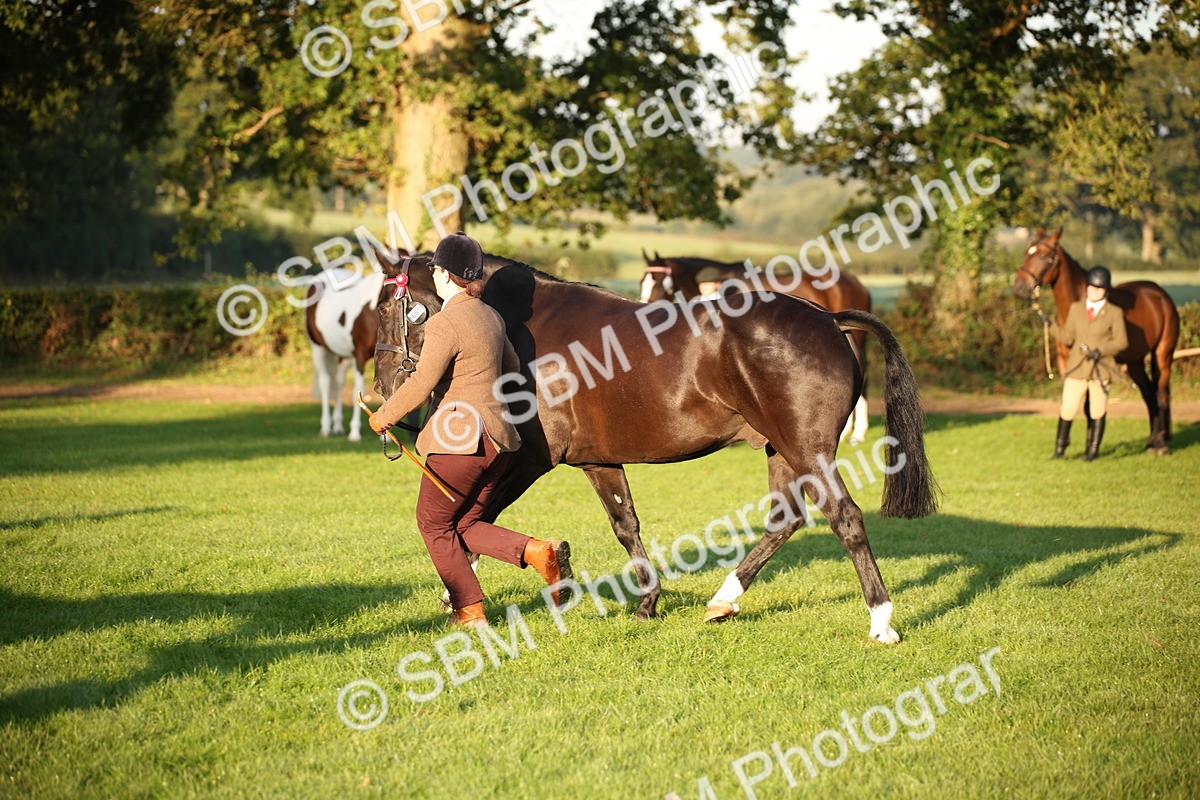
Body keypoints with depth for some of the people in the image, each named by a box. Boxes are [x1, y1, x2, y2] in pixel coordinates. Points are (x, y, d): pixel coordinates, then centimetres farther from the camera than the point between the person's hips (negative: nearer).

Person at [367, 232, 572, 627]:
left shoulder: (444, 324, -16)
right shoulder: (491, 317, 11)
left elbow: (421, 384, -22)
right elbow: (511, 368, 25)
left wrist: (383, 417, -8)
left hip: (460, 440, -8)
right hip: (497, 437, 8)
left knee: (434, 523, 10)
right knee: (465, 525, 17)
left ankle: (470, 611, 10)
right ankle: (538, 551, -4)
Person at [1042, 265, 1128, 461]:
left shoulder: (1115, 313, 1)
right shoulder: (1076, 308, 9)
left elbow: (1121, 341, -2)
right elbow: (1067, 337, 10)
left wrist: (1101, 350, -16)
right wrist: (1051, 325, -3)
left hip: (1101, 368, -1)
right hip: (1076, 368, 2)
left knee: (1097, 412, 5)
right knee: (1067, 409, -3)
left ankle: (1092, 450, 18)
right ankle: (1060, 447, 14)